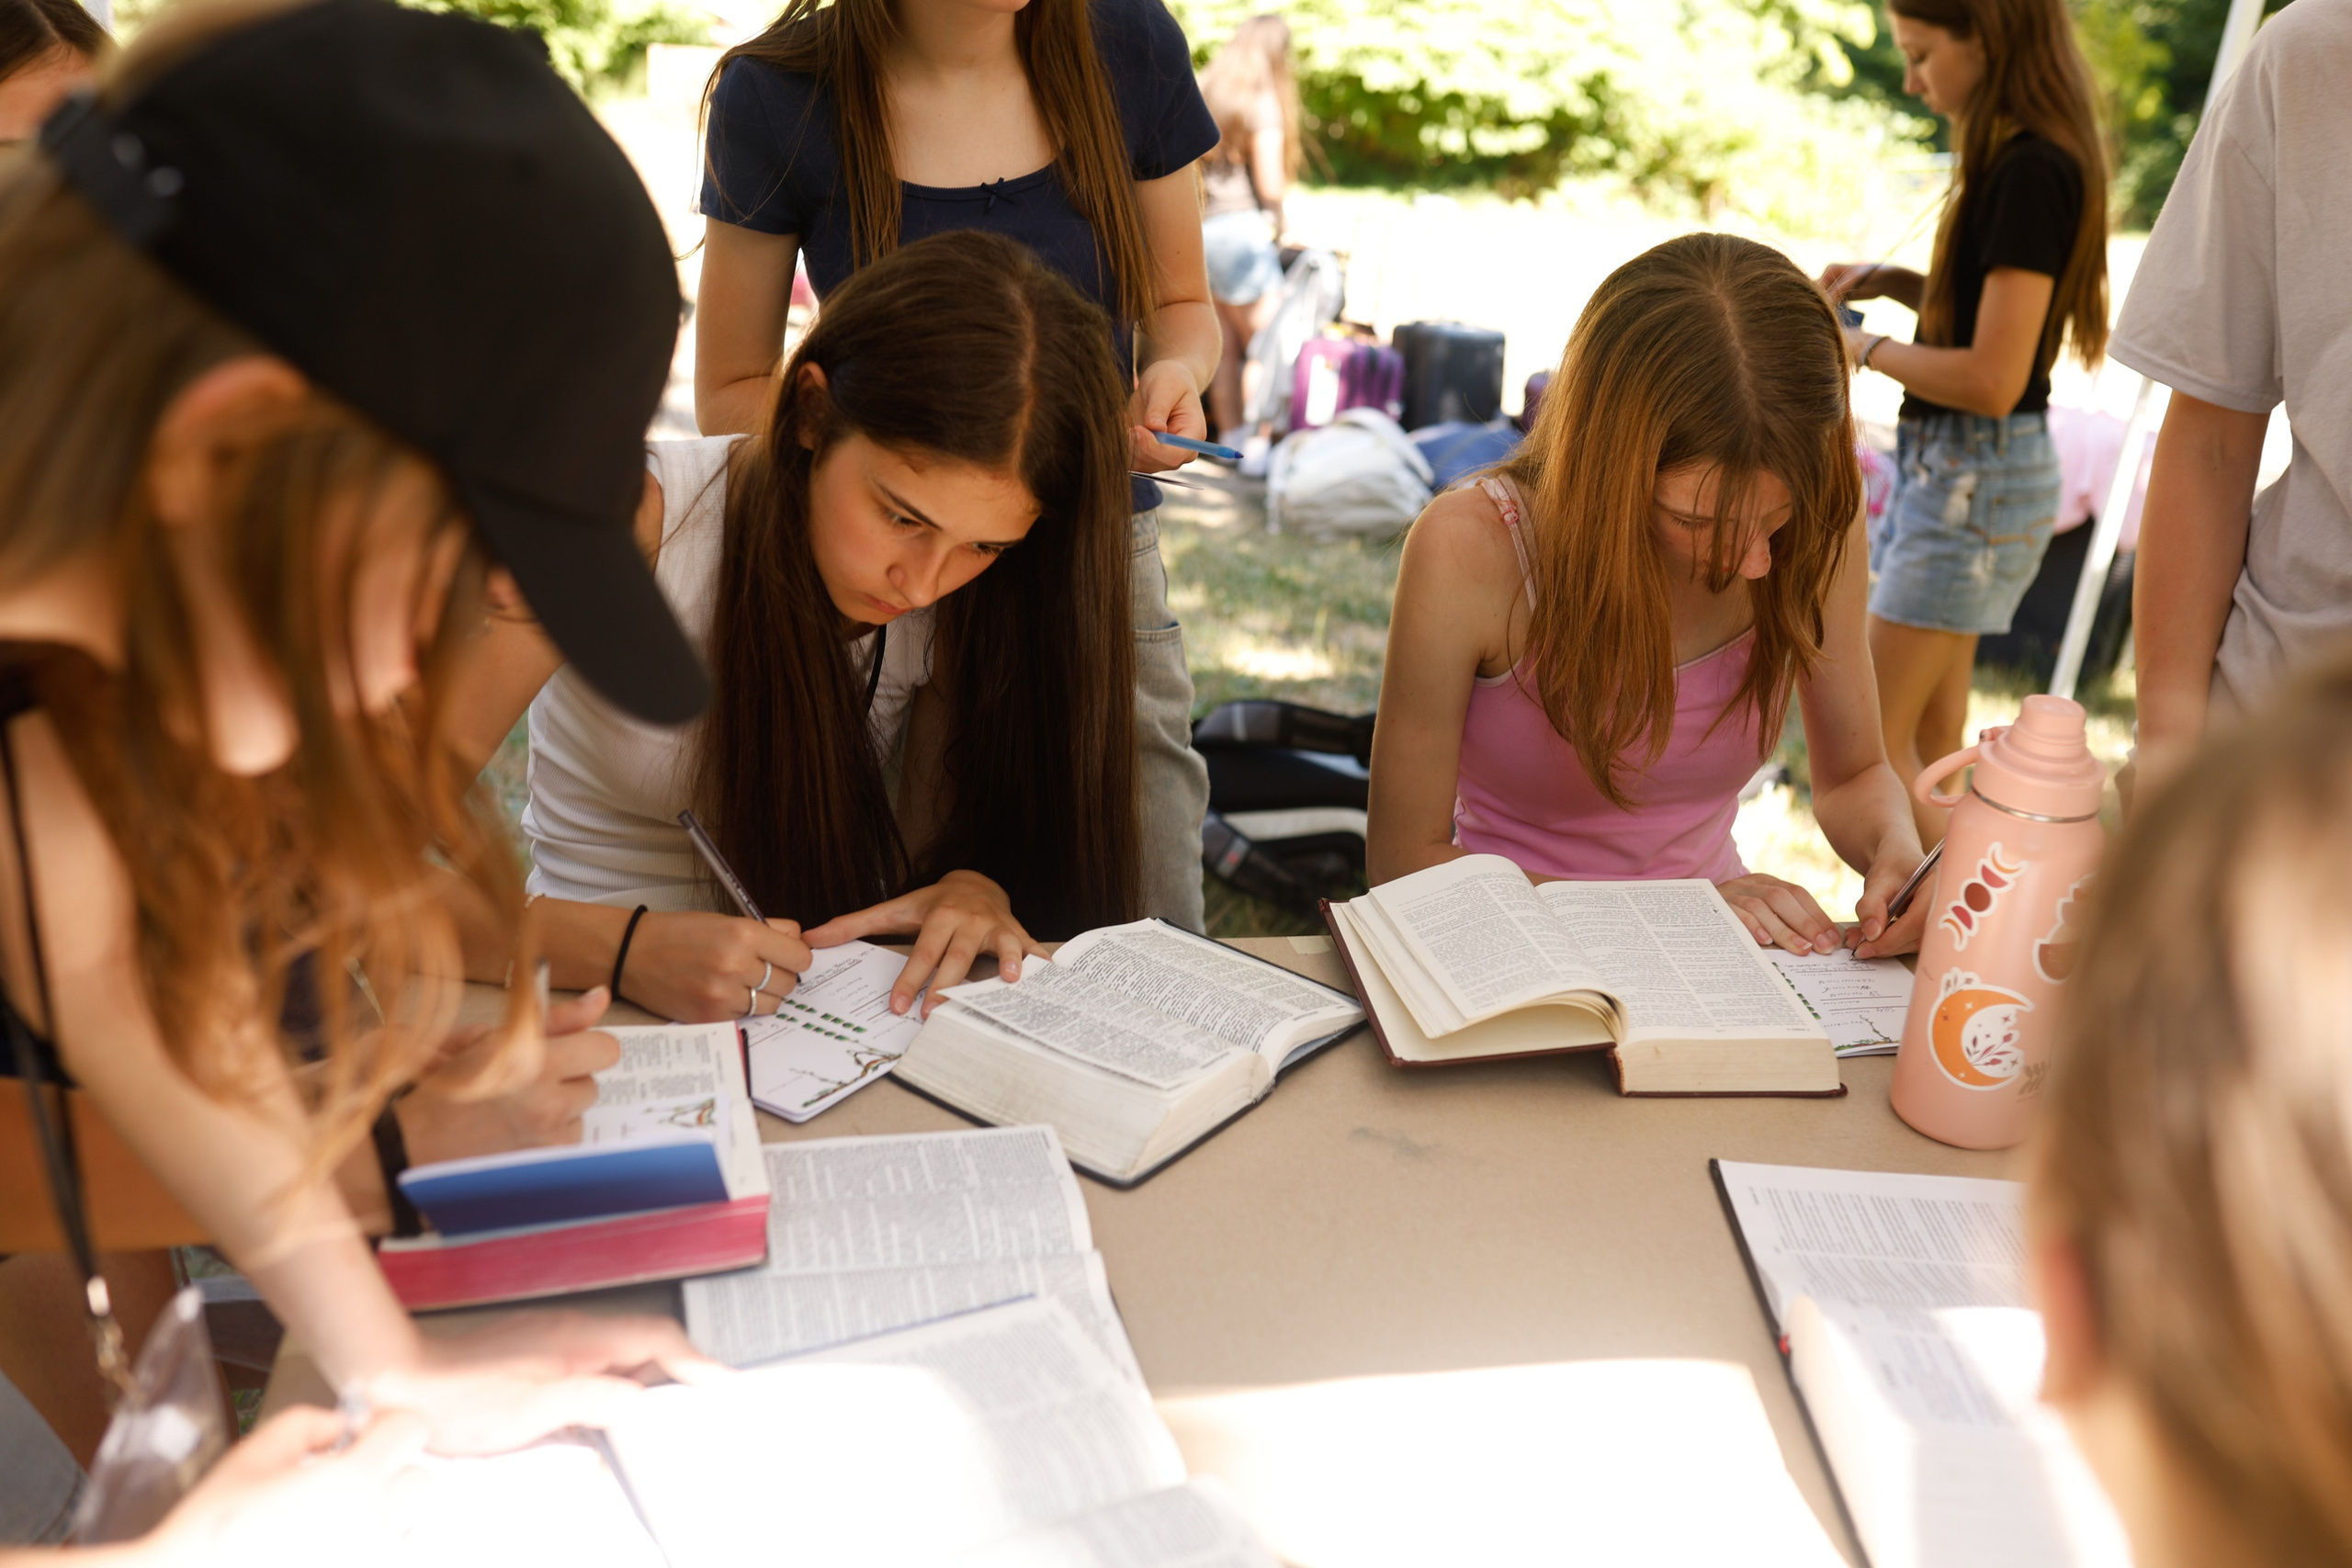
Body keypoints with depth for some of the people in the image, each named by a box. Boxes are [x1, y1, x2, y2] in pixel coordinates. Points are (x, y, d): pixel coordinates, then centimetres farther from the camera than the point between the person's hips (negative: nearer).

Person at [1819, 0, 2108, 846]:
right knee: (1931, 739, 14)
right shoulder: (2023, 160, 11)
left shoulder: (2031, 172, -19)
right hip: (1950, 467, 10)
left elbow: (1992, 379, -23)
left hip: (1981, 478, -10)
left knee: (1871, 743, -5)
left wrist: (1866, 350, -10)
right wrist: (1897, 283, 7)